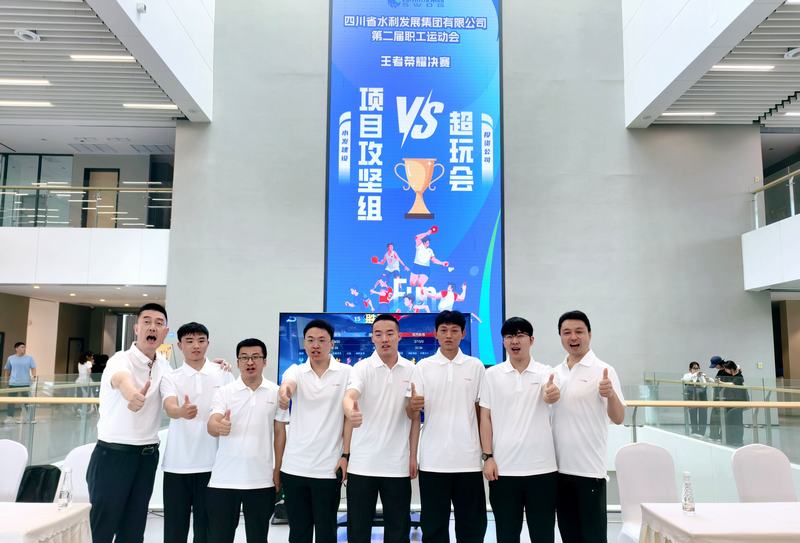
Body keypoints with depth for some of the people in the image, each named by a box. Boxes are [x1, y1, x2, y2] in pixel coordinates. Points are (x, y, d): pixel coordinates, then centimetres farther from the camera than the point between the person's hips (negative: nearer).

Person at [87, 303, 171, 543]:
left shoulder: (163, 365, 6)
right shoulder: (121, 360, -16)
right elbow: (121, 378, -39)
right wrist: (131, 394, -64)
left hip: (148, 455, 6)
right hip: (113, 453, -6)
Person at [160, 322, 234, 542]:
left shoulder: (224, 374, 3)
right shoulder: (170, 378, 0)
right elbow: (169, 408, -19)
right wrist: (182, 412, -42)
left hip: (212, 463, 0)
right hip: (177, 464, 0)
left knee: (206, 524, 8)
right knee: (175, 525, 7)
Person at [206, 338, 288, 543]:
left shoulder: (276, 392, 1)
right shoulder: (224, 392, -1)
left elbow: (280, 433, 6)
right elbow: (211, 426, -14)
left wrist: (278, 471, 3)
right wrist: (219, 427, -38)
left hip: (262, 480, 1)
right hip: (224, 479, 0)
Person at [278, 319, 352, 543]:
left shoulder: (346, 372, -1)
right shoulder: (295, 371, 3)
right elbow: (288, 383, -21)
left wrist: (345, 455, -5)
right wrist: (284, 391, -45)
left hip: (329, 467, -2)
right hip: (294, 466, 2)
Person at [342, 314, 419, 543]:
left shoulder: (411, 370, 3)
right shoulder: (362, 367, -5)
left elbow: (414, 416, 9)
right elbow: (349, 396, -24)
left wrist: (413, 456, 4)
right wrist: (351, 412, -48)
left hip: (398, 465, 2)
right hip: (362, 464, -2)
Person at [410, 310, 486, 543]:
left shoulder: (476, 366, 4)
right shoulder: (423, 367, 3)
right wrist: (413, 405, -23)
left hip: (468, 459, 1)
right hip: (432, 460, 0)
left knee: (472, 524, 9)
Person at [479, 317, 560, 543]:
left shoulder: (547, 373, 0)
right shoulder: (492, 375, 3)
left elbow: (550, 398, -23)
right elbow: (486, 417, 4)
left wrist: (553, 396, -46)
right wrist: (488, 456, -3)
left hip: (542, 467, -1)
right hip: (503, 467, 1)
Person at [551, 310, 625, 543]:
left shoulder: (603, 371, -7)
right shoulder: (555, 373, 9)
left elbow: (618, 418, -13)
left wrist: (611, 395, -30)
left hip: (590, 469, -5)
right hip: (559, 467, 5)